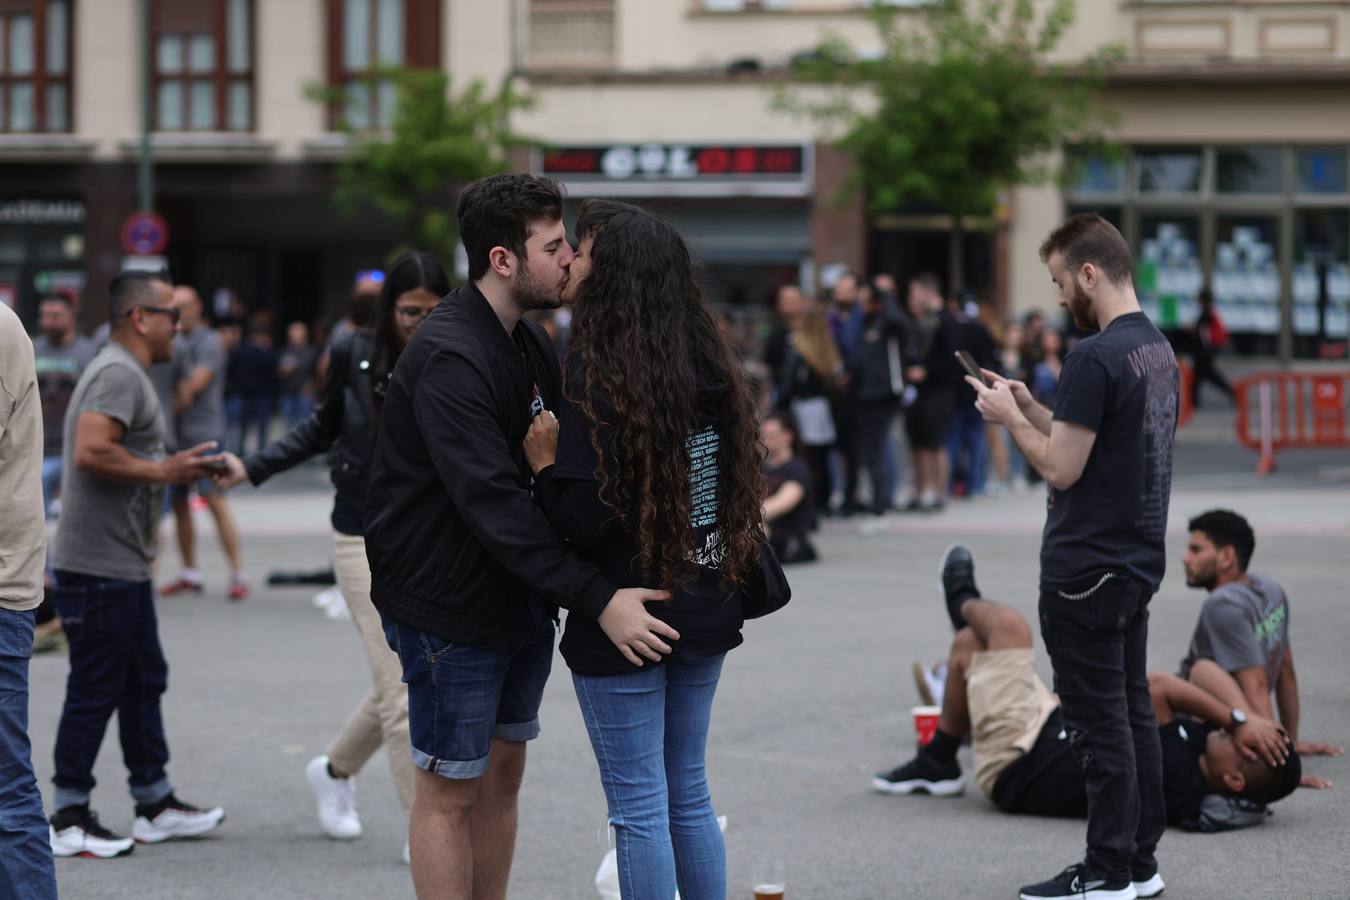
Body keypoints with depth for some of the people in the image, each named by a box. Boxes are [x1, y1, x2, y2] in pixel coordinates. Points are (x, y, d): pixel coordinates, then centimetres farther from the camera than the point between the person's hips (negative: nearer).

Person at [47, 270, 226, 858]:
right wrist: (162, 472, -19)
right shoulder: (119, 374, -16)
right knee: (95, 689, -5)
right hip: (99, 566, -11)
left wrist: (175, 467, 15)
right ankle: (68, 820, 2)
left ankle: (156, 807, 22)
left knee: (143, 681, 15)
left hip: (123, 565, 11)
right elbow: (91, 452, -28)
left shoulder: (124, 373, 19)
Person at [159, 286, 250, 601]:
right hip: (174, 434, 7)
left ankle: (238, 573, -11)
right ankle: (190, 573, 17)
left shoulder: (209, 342, -5)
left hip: (203, 432, -7)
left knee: (215, 501, -12)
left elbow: (196, 383, -13)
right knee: (179, 503, 9)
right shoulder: (175, 343, 16)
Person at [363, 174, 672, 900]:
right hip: (450, 609, -9)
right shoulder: (448, 358, -23)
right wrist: (597, 599, -33)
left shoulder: (528, 344, 9)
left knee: (501, 776, 14)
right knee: (449, 790, 1)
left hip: (519, 600, 9)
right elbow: (493, 503, -30)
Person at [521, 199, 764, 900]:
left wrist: (543, 461, -7)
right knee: (688, 795, 16)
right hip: (705, 616, 7)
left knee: (638, 808, 1)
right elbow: (737, 484, 12)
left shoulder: (598, 375, -17)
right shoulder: (709, 362, 5)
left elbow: (585, 521, -21)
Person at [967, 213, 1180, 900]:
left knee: (1100, 723, -3)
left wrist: (1008, 417, -5)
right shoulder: (1159, 349, 11)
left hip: (1087, 572, -9)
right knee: (1133, 713, 13)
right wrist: (1029, 406, 13)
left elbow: (1061, 468, -19)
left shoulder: (1095, 358, -19)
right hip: (1138, 561, 9)